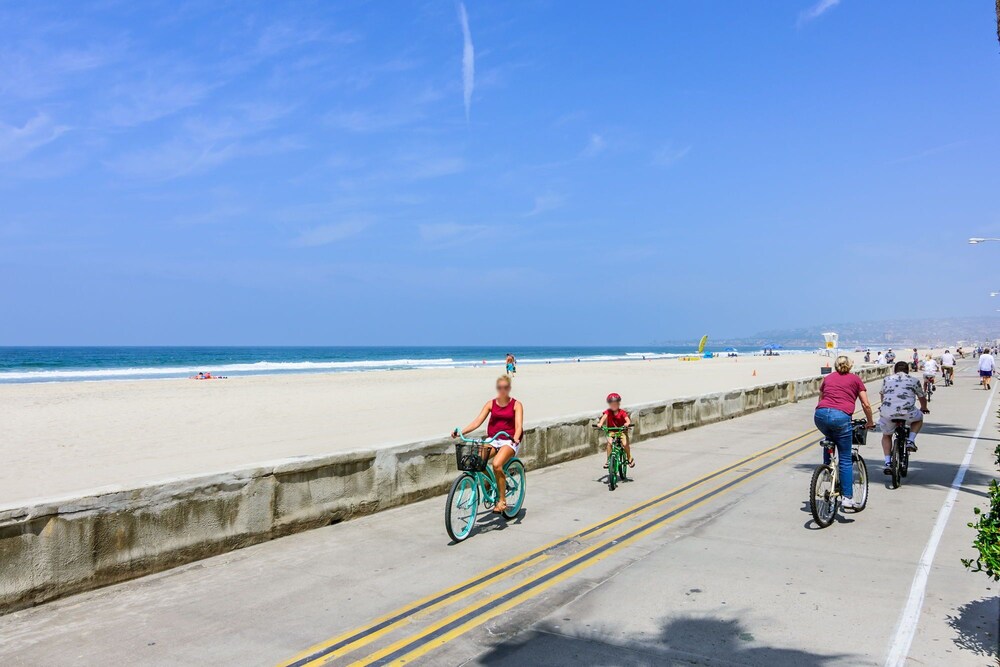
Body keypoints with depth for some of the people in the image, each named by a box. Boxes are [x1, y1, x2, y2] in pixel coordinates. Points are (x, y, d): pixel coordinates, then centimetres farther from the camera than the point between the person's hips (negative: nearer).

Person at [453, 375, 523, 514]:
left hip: (509, 441, -4)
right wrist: (461, 432, -14)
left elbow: (519, 425, -11)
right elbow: (477, 421, 0)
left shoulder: (516, 404, 1)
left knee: (496, 464, -31)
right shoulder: (491, 404, 8)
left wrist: (515, 438, -33)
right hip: (492, 440, 4)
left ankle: (502, 499, -16)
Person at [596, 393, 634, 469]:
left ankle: (630, 458, 6)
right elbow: (604, 417, -22)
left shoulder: (622, 412, -7)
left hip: (622, 431, -1)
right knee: (609, 442, -24)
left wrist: (627, 423, -46)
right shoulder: (608, 412, -4)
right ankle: (608, 460, -13)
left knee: (625, 443, -20)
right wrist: (600, 423, -43)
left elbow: (628, 419, -21)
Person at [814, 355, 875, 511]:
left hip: (820, 415, 3)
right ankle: (847, 498, 1)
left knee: (829, 439, 37)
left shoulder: (828, 378, 26)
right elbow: (866, 405, 14)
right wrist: (870, 423, 28)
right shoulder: (855, 379, 18)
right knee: (845, 459, 4)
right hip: (841, 416, -3)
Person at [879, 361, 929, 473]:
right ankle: (910, 441, 16)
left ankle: (887, 463, 14)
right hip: (907, 413, -1)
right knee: (919, 418, 35)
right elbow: (922, 397, 32)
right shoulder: (914, 381, 18)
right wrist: (924, 408, 54)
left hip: (887, 413, 1)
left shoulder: (887, 380, 21)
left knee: (886, 436, 27)